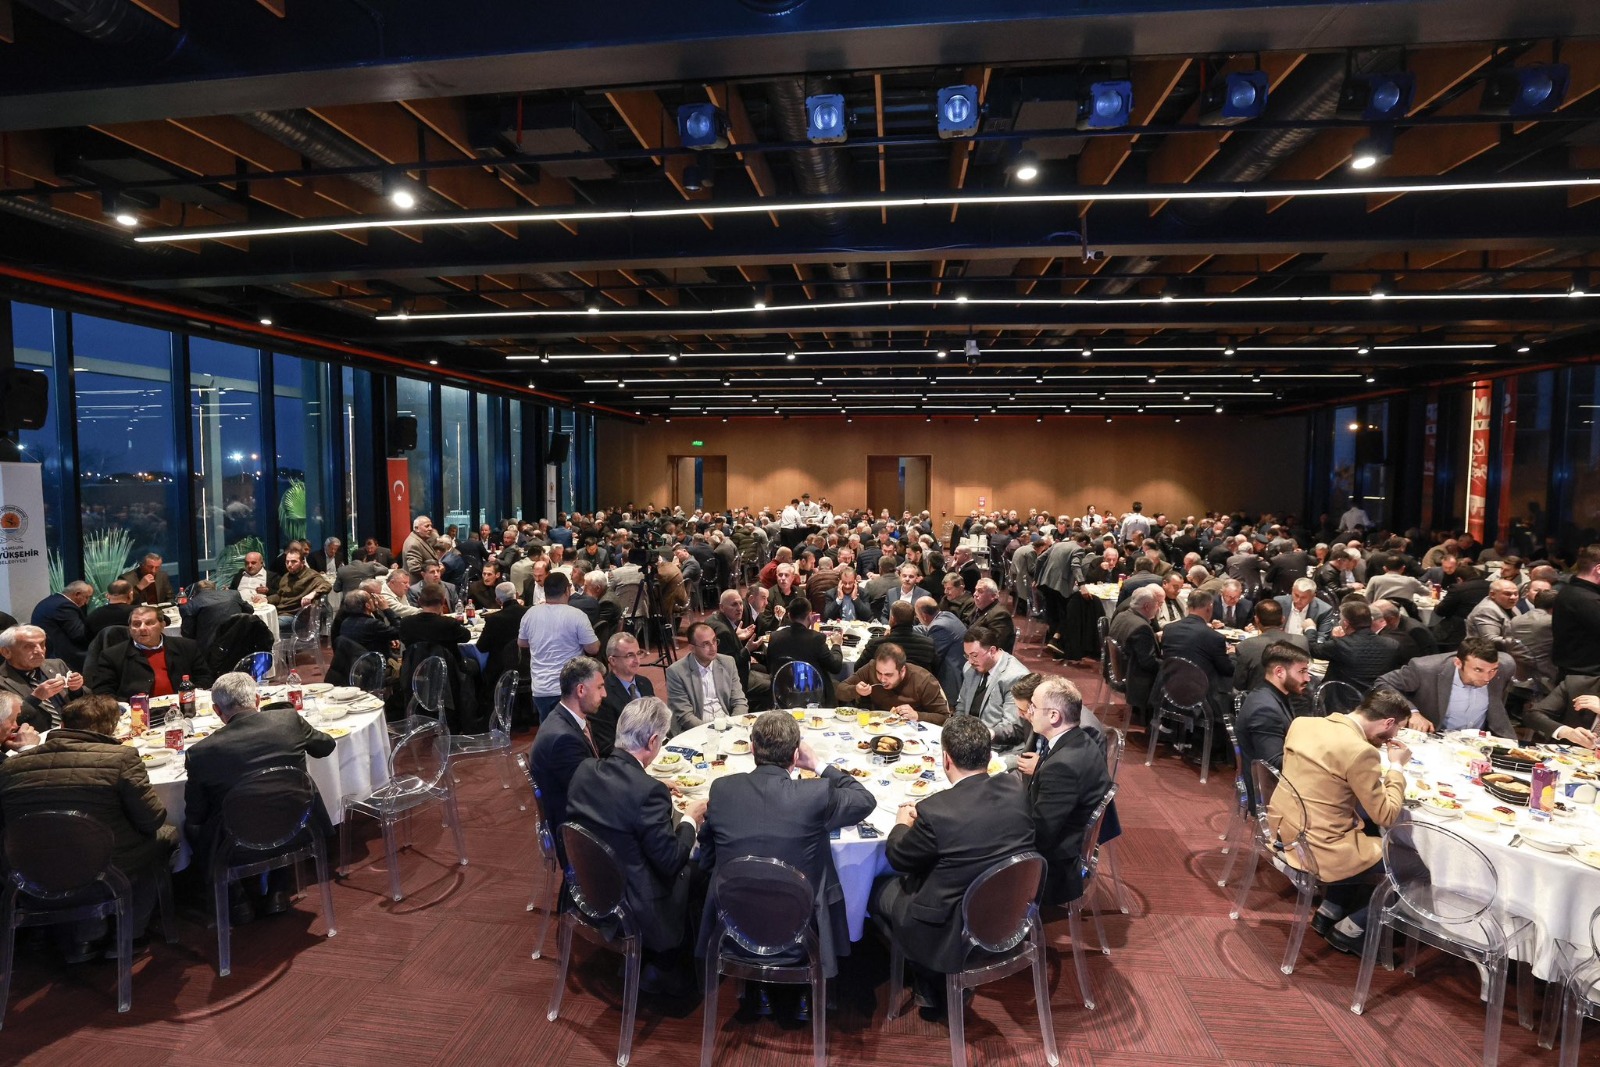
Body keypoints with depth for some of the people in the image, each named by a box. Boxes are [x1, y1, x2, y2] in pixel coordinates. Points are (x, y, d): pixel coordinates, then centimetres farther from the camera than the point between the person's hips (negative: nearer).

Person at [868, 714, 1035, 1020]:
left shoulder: (935, 811, -27)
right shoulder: (1017, 789, -11)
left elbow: (897, 858, -8)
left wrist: (902, 823, 11)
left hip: (957, 937, -6)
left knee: (877, 887, 17)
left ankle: (931, 990, 24)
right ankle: (943, 984, 32)